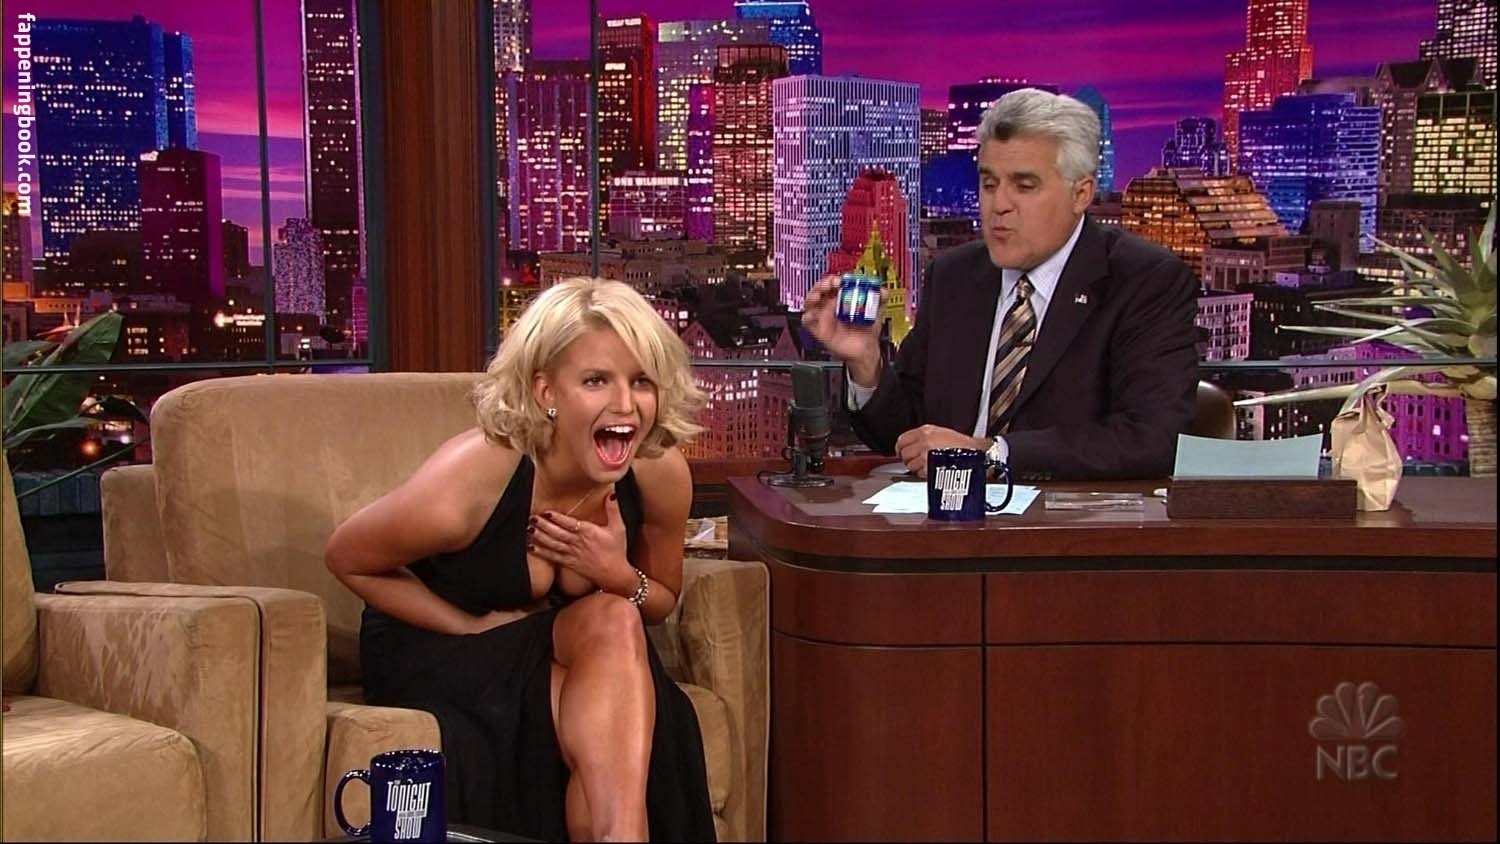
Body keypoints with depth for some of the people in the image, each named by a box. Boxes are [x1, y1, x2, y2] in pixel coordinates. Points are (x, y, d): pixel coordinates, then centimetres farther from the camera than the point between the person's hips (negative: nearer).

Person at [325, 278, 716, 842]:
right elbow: (347, 558, -10)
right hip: (435, 649, -4)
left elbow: (661, 600, 3)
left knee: (615, 619, -30)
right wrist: (473, 627, -17)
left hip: (564, 648, 4)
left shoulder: (661, 473, -17)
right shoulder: (470, 476, -29)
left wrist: (621, 578, -21)